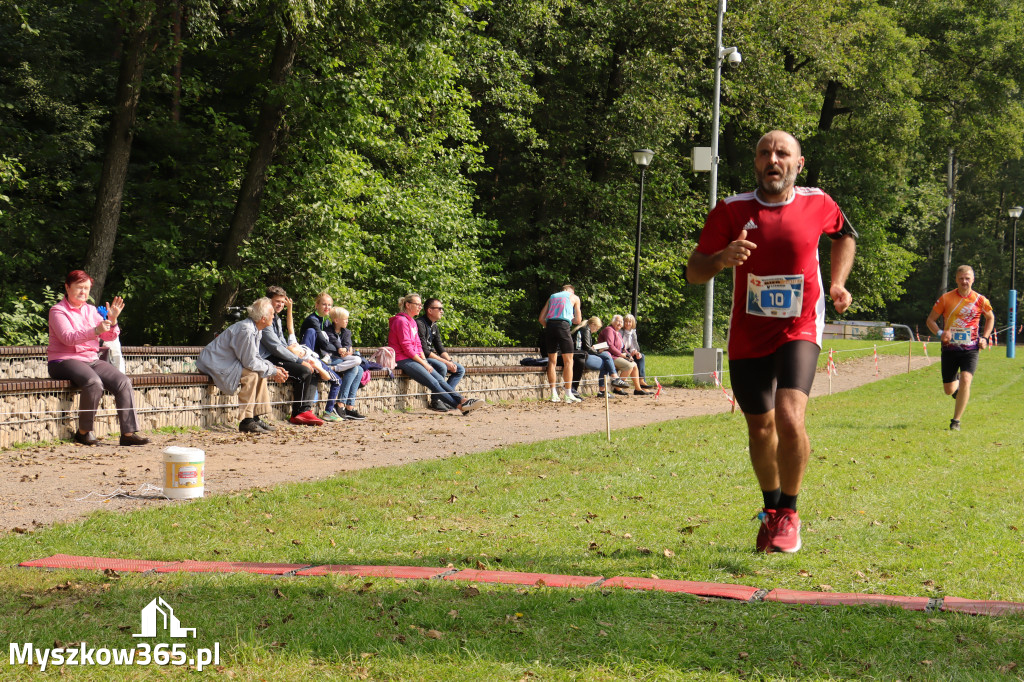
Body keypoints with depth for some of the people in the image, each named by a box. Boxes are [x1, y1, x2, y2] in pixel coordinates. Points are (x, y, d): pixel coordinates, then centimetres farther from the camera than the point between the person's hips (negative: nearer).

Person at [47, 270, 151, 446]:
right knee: (94, 383, -35)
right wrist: (95, 331, -33)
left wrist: (112, 320, -12)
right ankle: (84, 431, -20)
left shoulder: (91, 310, 17)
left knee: (123, 382, -16)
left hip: (91, 360, 7)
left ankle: (129, 432, -17)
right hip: (65, 361, -6)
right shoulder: (58, 311, -3)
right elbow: (68, 338, -21)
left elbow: (110, 337, 9)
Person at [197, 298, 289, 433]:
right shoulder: (246, 331, -25)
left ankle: (256, 418, 5)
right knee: (251, 374, -27)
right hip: (214, 364, -11)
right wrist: (273, 372, -15)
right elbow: (250, 362, -24)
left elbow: (255, 358, 15)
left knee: (262, 373, 7)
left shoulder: (256, 330, 9)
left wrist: (274, 368, 0)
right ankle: (246, 421, -25)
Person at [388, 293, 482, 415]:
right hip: (403, 360, -10)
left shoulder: (412, 322, 21)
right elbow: (407, 348, -16)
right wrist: (423, 363, -12)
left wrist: (424, 361, 3)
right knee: (433, 382, -20)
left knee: (439, 379, -9)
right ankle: (460, 406, -26)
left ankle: (462, 400, -21)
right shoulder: (401, 321, -11)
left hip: (413, 359, 10)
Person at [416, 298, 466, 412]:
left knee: (460, 370, 1)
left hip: (432, 357, 10)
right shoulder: (420, 324, -17)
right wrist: (446, 362, -23)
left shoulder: (433, 325, 14)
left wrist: (450, 362, -5)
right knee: (441, 367, -35)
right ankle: (435, 401, -23)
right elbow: (424, 351, -23)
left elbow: (439, 348, 14)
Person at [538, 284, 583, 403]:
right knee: (568, 361, 0)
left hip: (549, 325, 4)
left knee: (552, 361, 8)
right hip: (563, 325, -4)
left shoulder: (552, 296, 26)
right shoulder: (574, 297, 17)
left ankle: (554, 394, 6)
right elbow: (578, 320, 15)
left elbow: (541, 318, 19)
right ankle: (568, 395, -4)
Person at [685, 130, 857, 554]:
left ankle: (789, 514, -4)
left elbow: (845, 235, 21)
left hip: (799, 332, -1)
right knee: (761, 429, 12)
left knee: (789, 418, -23)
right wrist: (722, 258, -26)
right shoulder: (732, 210, -6)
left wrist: (838, 283, 6)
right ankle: (771, 510, 37)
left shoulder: (817, 204, -3)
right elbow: (694, 272, -5)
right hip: (747, 338, 2)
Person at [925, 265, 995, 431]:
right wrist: (940, 333, -16)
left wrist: (985, 338, 6)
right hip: (950, 349, 1)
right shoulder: (946, 298, -2)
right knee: (949, 390, 5)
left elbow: (990, 318, 20)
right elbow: (930, 320, 3)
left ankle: (956, 421, -11)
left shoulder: (980, 300, 0)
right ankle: (956, 381, 45)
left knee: (966, 380, -22)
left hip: (970, 349, -1)